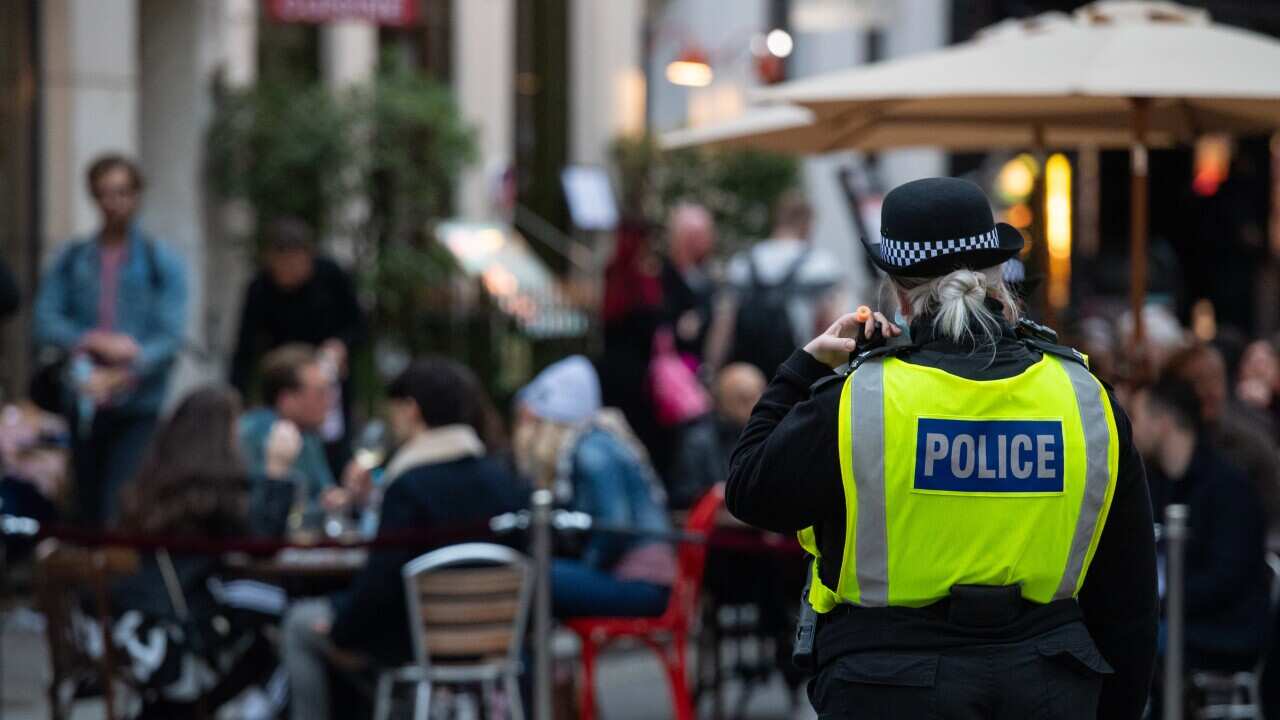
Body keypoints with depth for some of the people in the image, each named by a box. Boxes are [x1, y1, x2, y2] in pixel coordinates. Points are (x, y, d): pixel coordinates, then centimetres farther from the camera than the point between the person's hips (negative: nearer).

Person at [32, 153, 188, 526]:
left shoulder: (161, 263, 0)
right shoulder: (72, 260, 8)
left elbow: (170, 338, -8)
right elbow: (44, 323, 1)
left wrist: (119, 377, -21)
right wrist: (96, 342, -16)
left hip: (138, 409, -3)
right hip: (86, 407, 3)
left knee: (120, 513, -16)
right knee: (89, 512, 8)